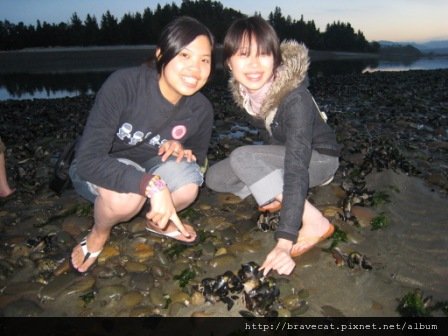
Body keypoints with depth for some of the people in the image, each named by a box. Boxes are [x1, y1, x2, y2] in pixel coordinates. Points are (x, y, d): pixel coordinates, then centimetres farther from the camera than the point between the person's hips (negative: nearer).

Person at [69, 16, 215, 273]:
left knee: (187, 187, -28)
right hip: (96, 172, -3)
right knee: (126, 196, -36)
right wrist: (152, 184, -48)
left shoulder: (201, 109, -17)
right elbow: (88, 160, -36)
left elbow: (199, 155, 3)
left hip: (148, 165, 3)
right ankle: (99, 233, 1)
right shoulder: (123, 85, -30)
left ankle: (159, 220, 8)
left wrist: (183, 150, -21)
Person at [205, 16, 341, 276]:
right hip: (285, 153, 6)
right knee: (215, 177, -6)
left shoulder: (296, 100, -35)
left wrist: (284, 243, -46)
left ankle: (314, 222, -26)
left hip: (320, 157, -6)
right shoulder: (243, 88, -15)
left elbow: (296, 169, -41)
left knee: (241, 158, -30)